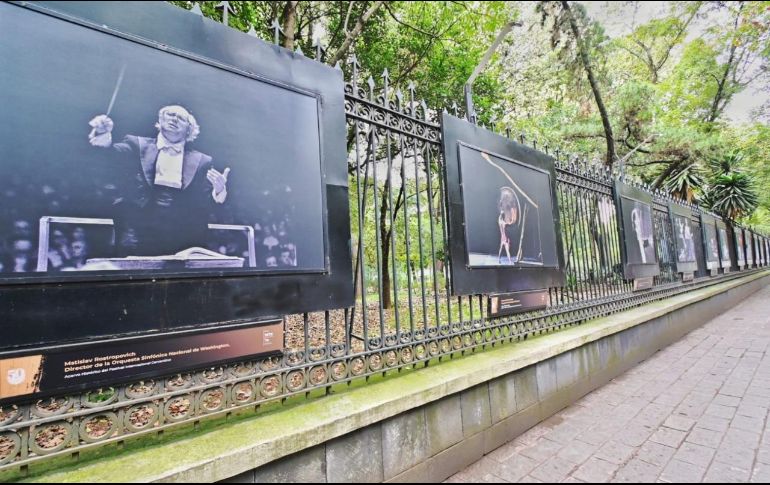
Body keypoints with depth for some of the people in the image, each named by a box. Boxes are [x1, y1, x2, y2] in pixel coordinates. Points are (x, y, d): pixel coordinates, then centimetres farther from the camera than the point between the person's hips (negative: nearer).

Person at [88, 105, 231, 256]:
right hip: (138, 231, 1)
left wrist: (219, 191, -12)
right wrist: (104, 142, -18)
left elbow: (206, 207, 8)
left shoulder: (202, 161, 14)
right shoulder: (138, 145, 17)